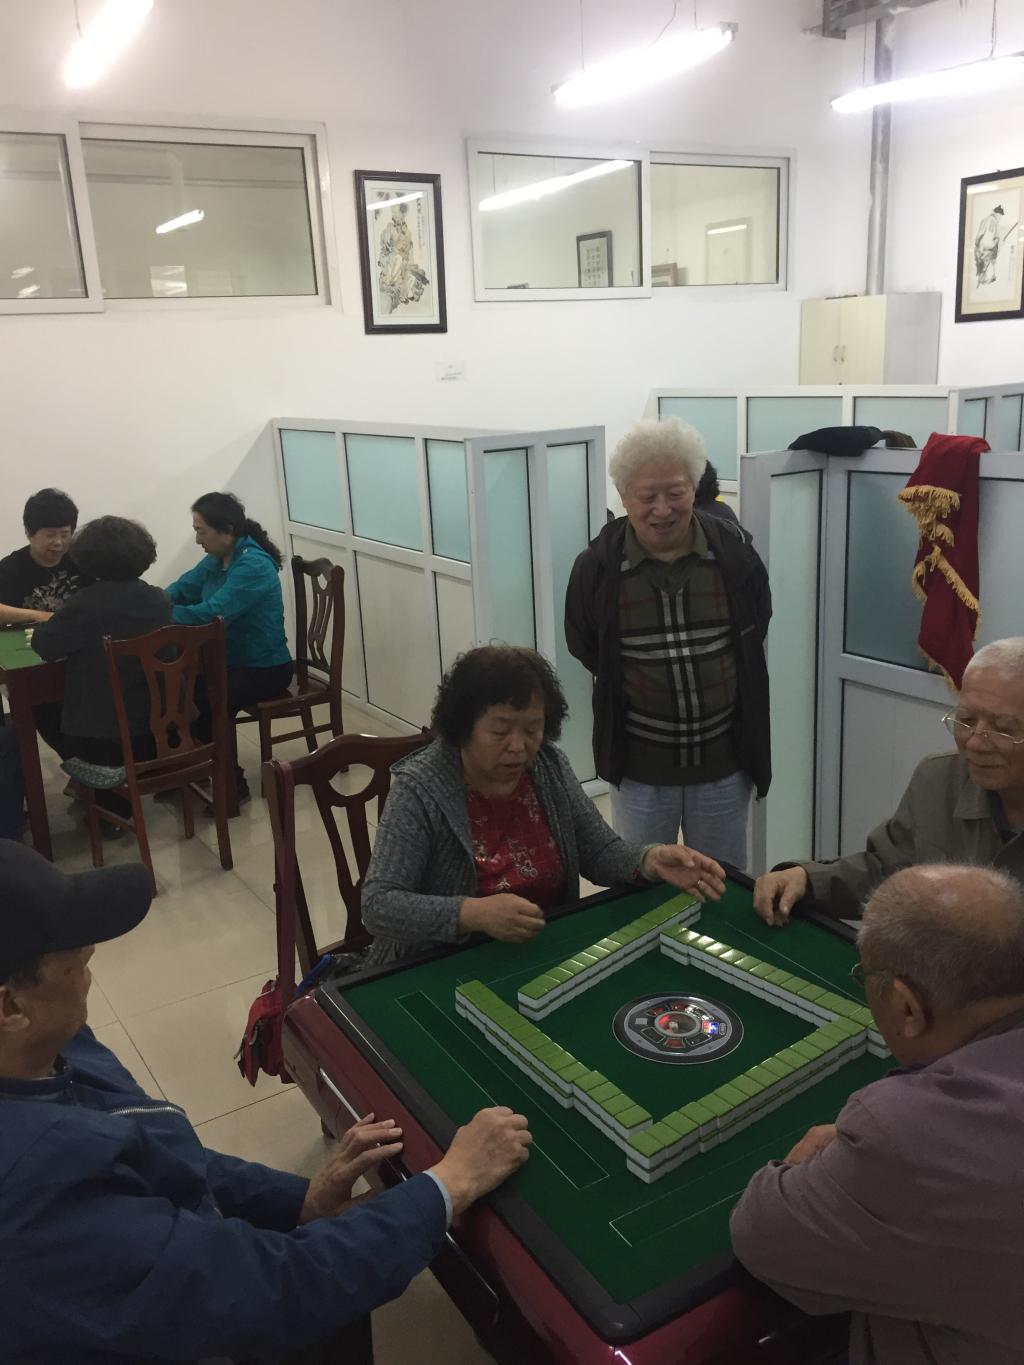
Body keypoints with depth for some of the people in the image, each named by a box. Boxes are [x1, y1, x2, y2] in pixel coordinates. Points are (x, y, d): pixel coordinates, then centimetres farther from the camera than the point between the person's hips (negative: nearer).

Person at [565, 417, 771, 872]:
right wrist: (631, 691, 8)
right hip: (639, 765, -1)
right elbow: (584, 647, 5)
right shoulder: (597, 565, -11)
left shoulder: (735, 550, -8)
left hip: (725, 758, 1)